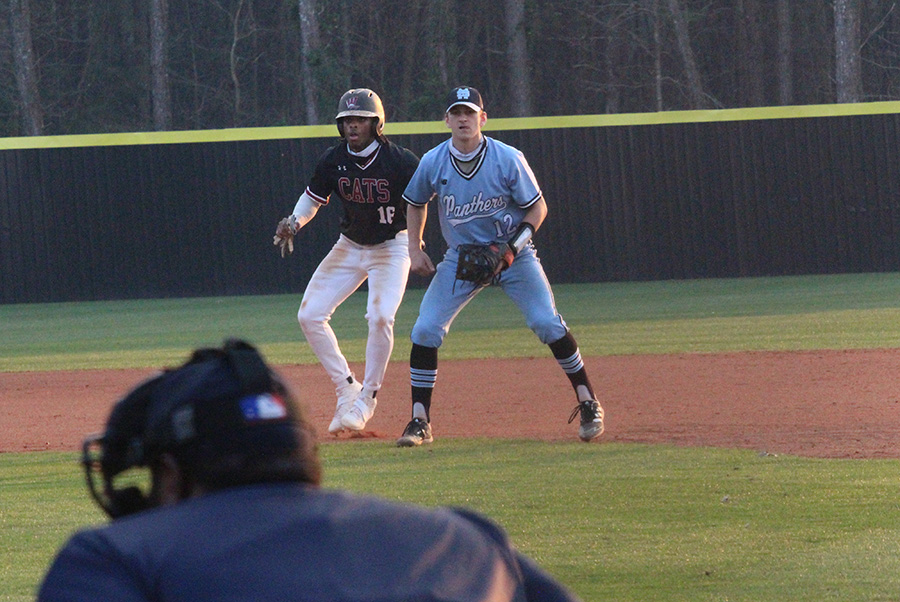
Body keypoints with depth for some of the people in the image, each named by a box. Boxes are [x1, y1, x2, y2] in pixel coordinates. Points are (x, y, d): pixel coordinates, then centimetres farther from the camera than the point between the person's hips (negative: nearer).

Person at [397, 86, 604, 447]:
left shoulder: (508, 159, -17)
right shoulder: (432, 163, -9)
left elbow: (537, 207, -9)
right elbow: (416, 203, 12)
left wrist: (512, 247, -21)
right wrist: (415, 249, 3)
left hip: (512, 254, -2)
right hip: (461, 257, 2)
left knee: (547, 323, -16)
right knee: (425, 330, -11)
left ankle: (588, 404, -1)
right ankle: (420, 421, -2)